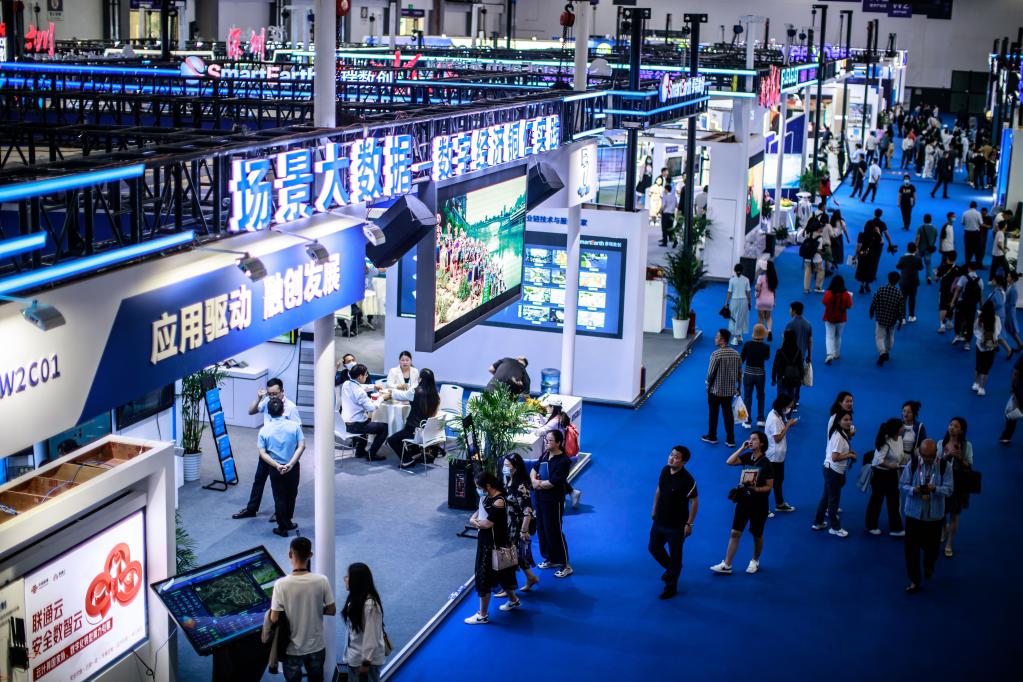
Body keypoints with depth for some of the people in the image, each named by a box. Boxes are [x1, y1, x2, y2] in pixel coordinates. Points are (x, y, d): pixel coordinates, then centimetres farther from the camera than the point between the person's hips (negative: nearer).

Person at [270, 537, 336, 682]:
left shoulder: (281, 584, -20)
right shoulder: (322, 581, -14)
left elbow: (274, 619, -15)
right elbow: (331, 610, -5)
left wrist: (273, 605, 5)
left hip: (293, 648, -2)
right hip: (317, 646, 2)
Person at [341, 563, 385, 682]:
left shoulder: (369, 604, -20)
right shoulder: (354, 599, 9)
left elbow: (371, 635, -22)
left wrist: (366, 661, -21)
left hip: (368, 660, -9)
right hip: (354, 658, 9)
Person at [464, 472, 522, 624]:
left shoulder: (499, 502, -27)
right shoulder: (487, 497, 1)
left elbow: (487, 524, -29)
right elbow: (479, 511, 14)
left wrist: (475, 522, -9)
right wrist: (474, 518, -8)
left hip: (494, 545, -9)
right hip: (486, 542, 9)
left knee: (484, 578, 0)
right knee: (502, 573, 24)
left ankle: (483, 615, 11)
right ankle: (514, 600, 45)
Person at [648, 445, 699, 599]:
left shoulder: (687, 480, -25)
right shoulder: (665, 470, -5)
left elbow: (695, 502, -18)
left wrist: (689, 524, -16)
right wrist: (655, 510, 14)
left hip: (677, 525, -7)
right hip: (660, 521, 7)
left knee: (675, 556, 8)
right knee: (654, 547, 22)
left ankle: (671, 587, 24)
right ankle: (671, 569, 47)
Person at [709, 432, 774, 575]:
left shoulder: (766, 463, -12)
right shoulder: (747, 457, 0)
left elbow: (769, 486, -10)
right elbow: (729, 462, -13)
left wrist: (756, 489, -27)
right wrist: (742, 448, -13)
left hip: (759, 504, -4)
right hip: (743, 500, 4)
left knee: (757, 535, 13)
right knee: (735, 532, 0)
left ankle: (755, 561, 35)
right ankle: (726, 565, 2)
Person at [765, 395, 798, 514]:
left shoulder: (778, 415, 2)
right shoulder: (774, 419, -27)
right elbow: (777, 438, -24)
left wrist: (788, 423, -4)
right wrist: (788, 425, -18)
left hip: (779, 454, 10)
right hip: (773, 455, -10)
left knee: (779, 479, 22)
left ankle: (780, 504, 38)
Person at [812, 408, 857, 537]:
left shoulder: (842, 434, 8)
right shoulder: (838, 437, -24)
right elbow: (835, 457, -28)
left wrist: (848, 451, 4)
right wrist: (850, 455, -17)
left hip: (832, 470, 10)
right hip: (834, 471, -10)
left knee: (826, 497, 20)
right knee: (834, 499, 4)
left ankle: (818, 523, 31)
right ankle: (835, 527, 17)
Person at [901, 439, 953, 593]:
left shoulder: (944, 466, -9)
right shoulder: (912, 464, -7)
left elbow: (948, 489, -11)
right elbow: (902, 485, -4)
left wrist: (935, 489, -31)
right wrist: (914, 490, -25)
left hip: (934, 514, 0)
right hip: (914, 512, 0)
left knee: (931, 545, 15)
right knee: (911, 547, 1)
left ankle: (929, 566, 49)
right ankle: (914, 581, 14)